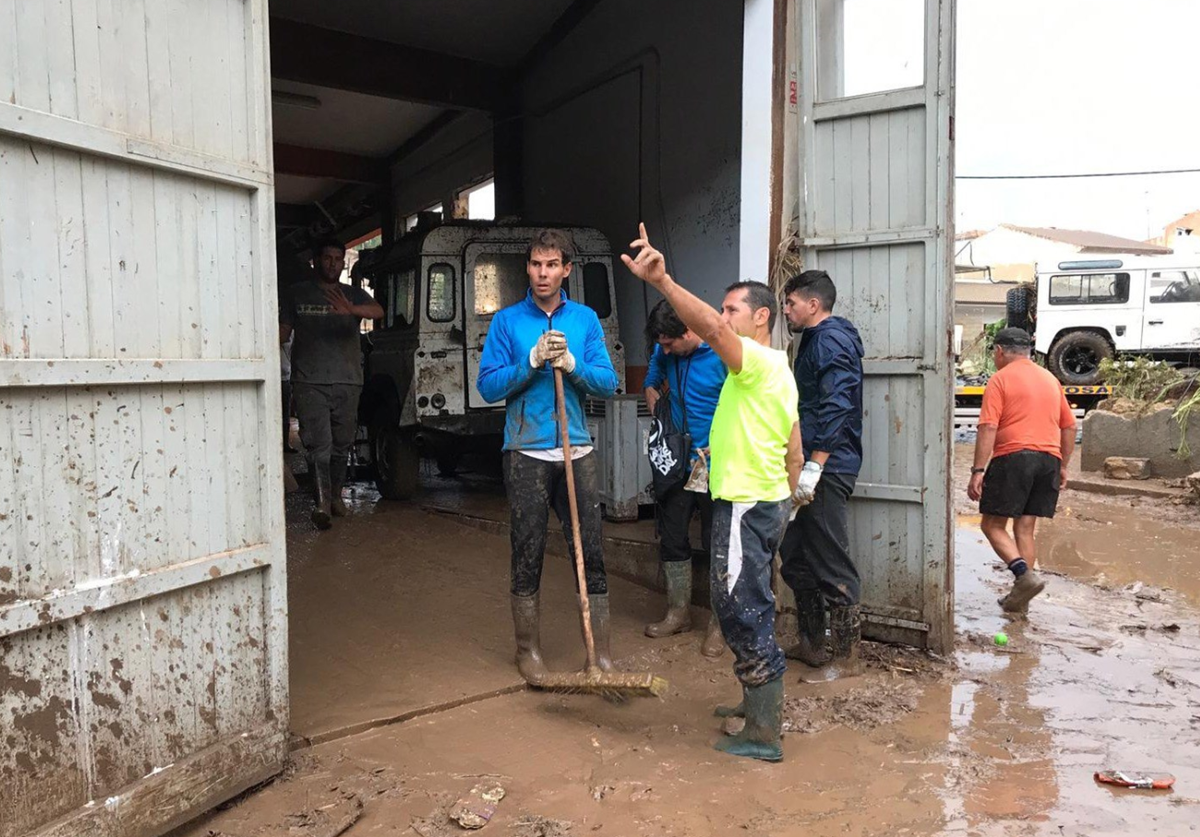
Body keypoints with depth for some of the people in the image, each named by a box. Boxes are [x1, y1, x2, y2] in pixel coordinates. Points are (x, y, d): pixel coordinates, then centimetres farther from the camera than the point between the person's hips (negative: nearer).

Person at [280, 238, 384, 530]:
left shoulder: (353, 294, 9)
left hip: (347, 382, 2)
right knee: (319, 445, -10)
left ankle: (336, 497, 23)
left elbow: (377, 311, -12)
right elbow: (283, 333, 10)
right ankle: (321, 505, -11)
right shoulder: (298, 293, 10)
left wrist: (351, 310, -32)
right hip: (309, 382, -2)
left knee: (341, 444, 8)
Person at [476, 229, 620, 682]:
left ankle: (601, 651, 14)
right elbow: (488, 387, -3)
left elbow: (608, 383, 2)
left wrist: (572, 364, -15)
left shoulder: (585, 319, 7)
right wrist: (532, 361, -15)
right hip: (527, 453, -1)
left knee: (590, 551, 4)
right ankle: (528, 649, 23)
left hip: (578, 452, 2)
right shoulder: (507, 320, 2)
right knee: (528, 555, 7)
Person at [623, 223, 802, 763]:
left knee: (744, 612, -4)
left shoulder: (758, 361, -14)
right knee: (745, 608, 21)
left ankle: (765, 734, 4)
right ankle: (759, 701, 35)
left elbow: (709, 328, -35)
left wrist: (661, 281, -44)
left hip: (745, 507, -10)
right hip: (768, 503, 10)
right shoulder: (779, 371, 17)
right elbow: (795, 452, 20)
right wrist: (785, 501, 25)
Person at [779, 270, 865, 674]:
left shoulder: (830, 340, -12)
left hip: (826, 469, -11)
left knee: (831, 563, -3)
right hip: (815, 469, 11)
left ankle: (845, 655, 8)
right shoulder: (816, 340, 20)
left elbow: (836, 408, -22)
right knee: (795, 557, 16)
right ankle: (812, 643, 28)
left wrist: (813, 466, -26)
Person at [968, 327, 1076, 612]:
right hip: (1048, 460, 6)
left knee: (993, 525, 2)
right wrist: (1062, 466, 27)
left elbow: (988, 428, -13)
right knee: (1025, 528, 9)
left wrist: (978, 470, -14)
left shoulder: (1000, 379, -3)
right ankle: (1020, 598, 10)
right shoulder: (1050, 379, 18)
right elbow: (1069, 427, 21)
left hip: (1013, 458, -6)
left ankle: (1025, 575, -16)